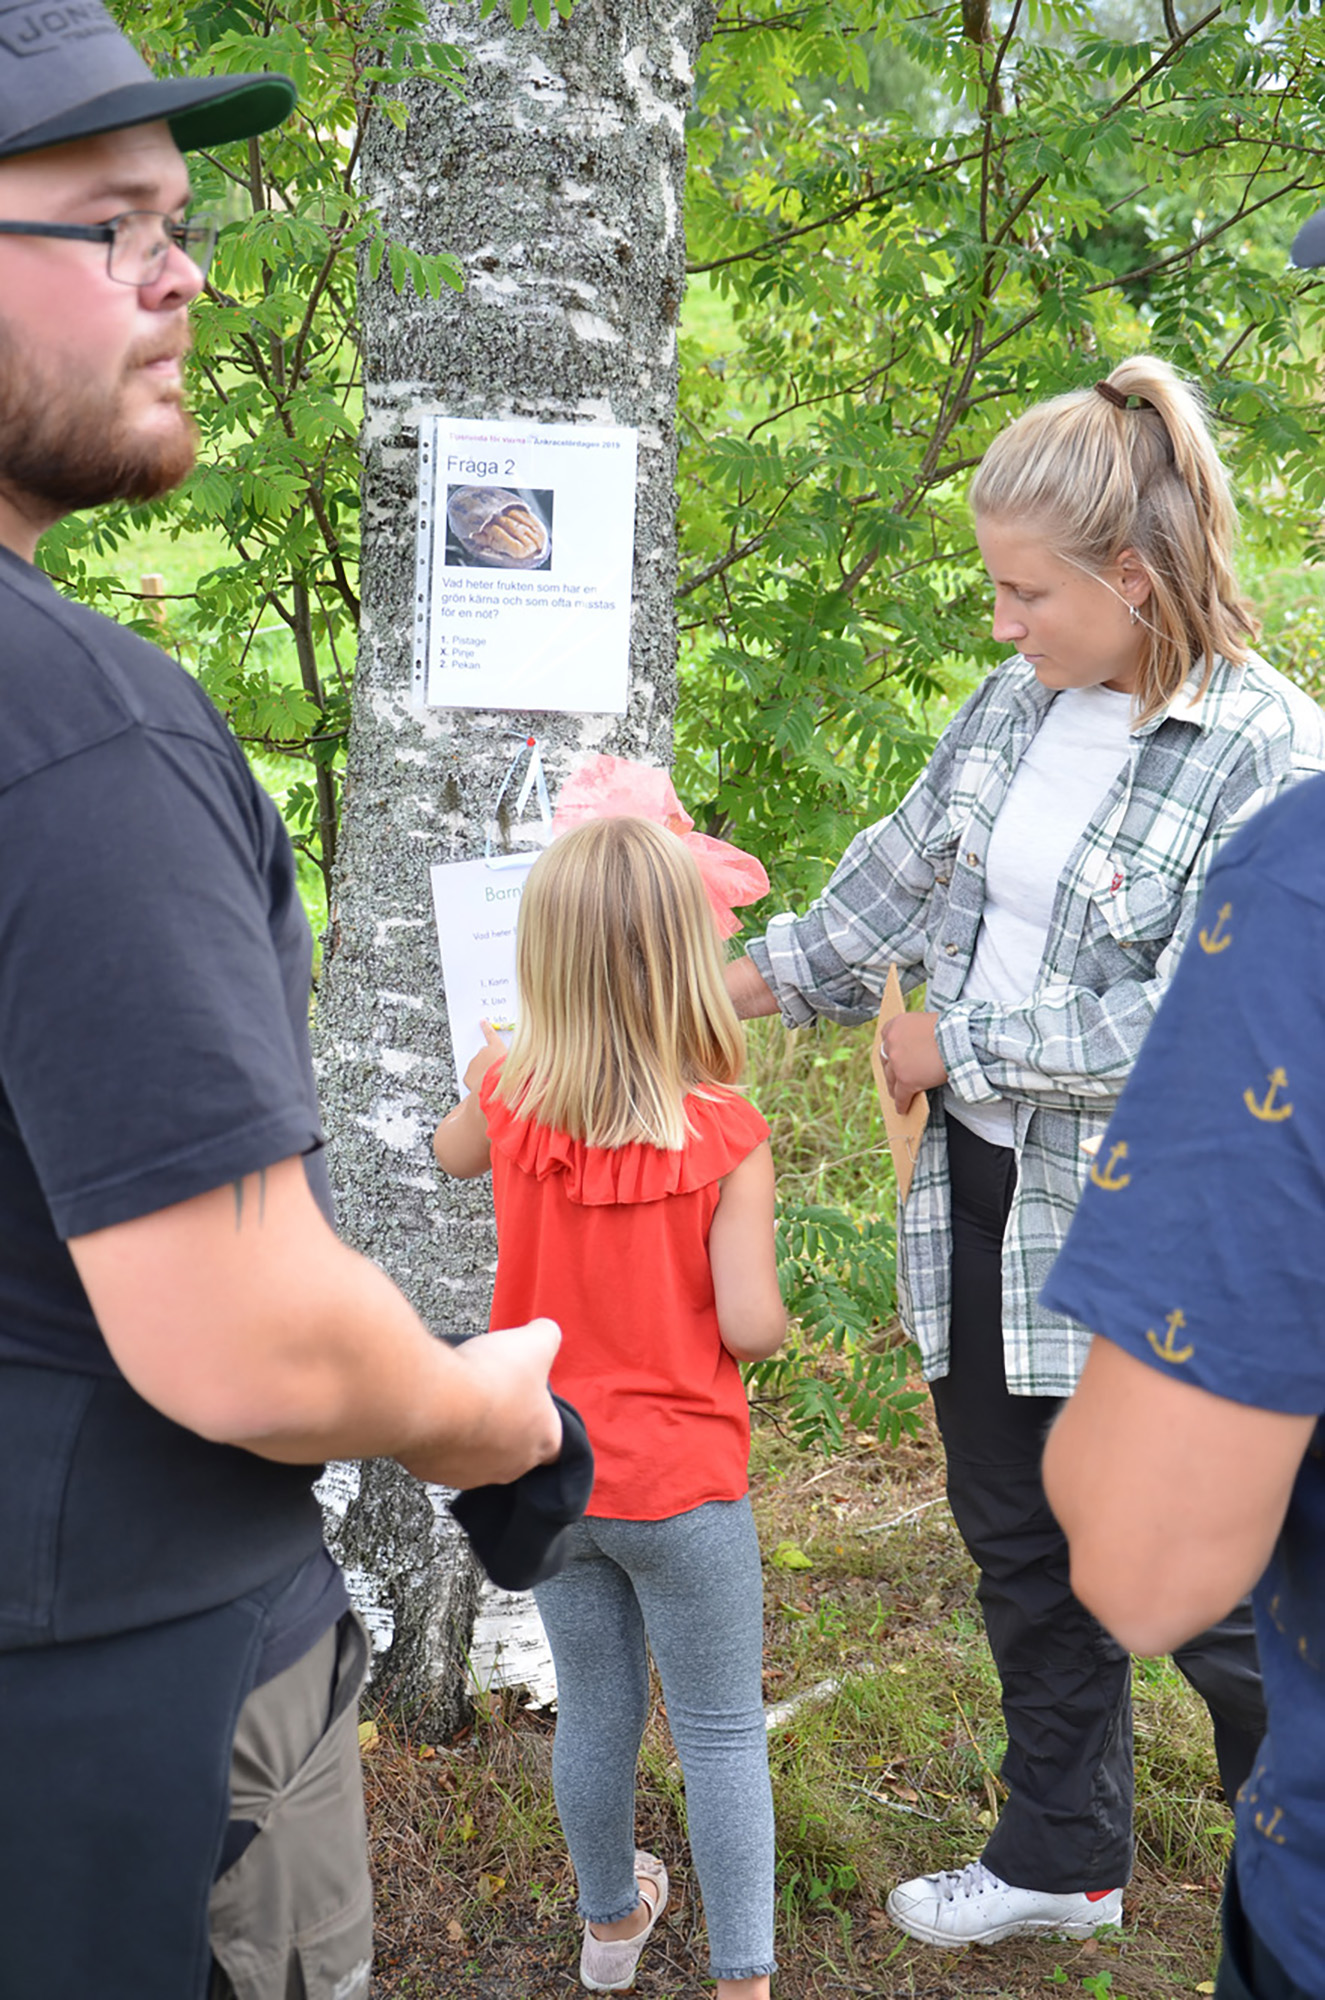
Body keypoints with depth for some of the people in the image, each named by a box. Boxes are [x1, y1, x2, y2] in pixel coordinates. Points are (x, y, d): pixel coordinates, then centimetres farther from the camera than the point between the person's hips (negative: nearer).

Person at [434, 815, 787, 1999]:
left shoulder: (513, 1097, -9)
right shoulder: (726, 1136, -20)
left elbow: (453, 1153, 15)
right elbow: (751, 1327, -21)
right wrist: (768, 1310, 0)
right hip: (680, 1487, -4)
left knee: (594, 1713, 21)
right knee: (723, 1733, 11)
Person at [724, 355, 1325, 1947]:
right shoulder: (1017, 701, 3)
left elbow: (1189, 1031, -22)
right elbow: (905, 870, 16)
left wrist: (958, 1042, -14)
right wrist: (763, 976, 14)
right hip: (985, 1202, 7)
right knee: (1020, 1549, 19)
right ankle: (1062, 1860, 39)